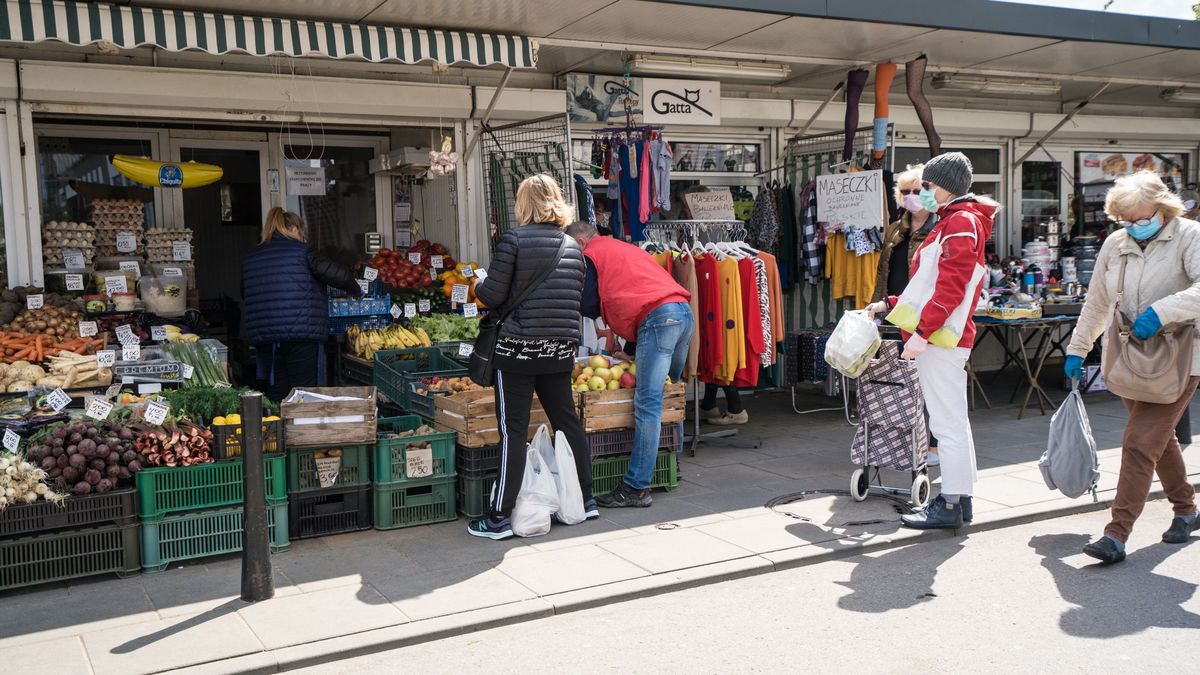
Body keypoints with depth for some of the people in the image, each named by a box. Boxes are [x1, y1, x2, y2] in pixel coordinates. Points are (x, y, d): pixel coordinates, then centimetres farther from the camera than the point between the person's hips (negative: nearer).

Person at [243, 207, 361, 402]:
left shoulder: (250, 258, 14)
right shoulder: (301, 251, -2)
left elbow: (246, 296, 23)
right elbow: (339, 275, -9)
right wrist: (356, 291, 8)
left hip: (262, 336, 5)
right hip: (301, 333, -5)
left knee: (276, 395, 10)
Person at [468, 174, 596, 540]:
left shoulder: (514, 239, -8)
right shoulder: (573, 246, 9)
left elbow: (493, 295, -9)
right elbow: (575, 298, 13)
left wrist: (478, 285, 12)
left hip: (519, 347, -5)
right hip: (561, 349, 5)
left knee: (513, 431, -2)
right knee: (568, 422, 16)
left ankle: (499, 517, 3)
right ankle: (586, 500, 27)